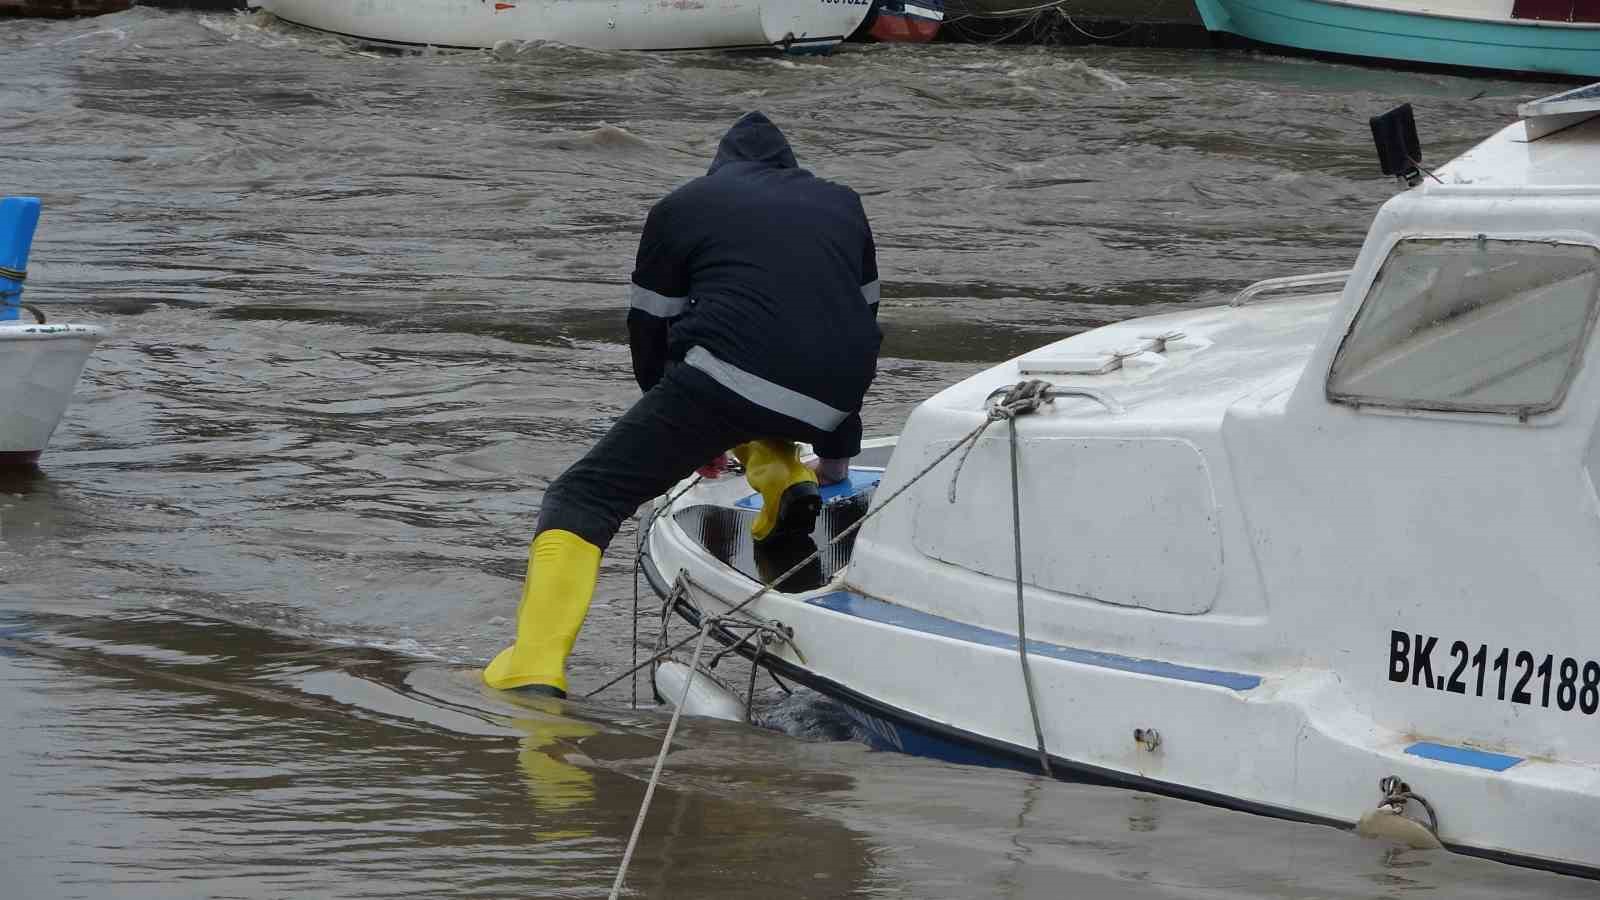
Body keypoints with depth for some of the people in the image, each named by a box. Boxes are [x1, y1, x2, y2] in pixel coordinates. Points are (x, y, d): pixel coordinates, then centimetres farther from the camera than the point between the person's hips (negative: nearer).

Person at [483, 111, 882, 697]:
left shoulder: (683, 207, 21)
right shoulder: (843, 205, 30)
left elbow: (649, 331, 24)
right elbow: (864, 322, 35)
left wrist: (687, 436, 38)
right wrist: (837, 456, 43)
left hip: (728, 375, -5)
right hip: (831, 400, 5)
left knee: (585, 499, -3)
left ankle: (534, 671, -22)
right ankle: (784, 479, 13)